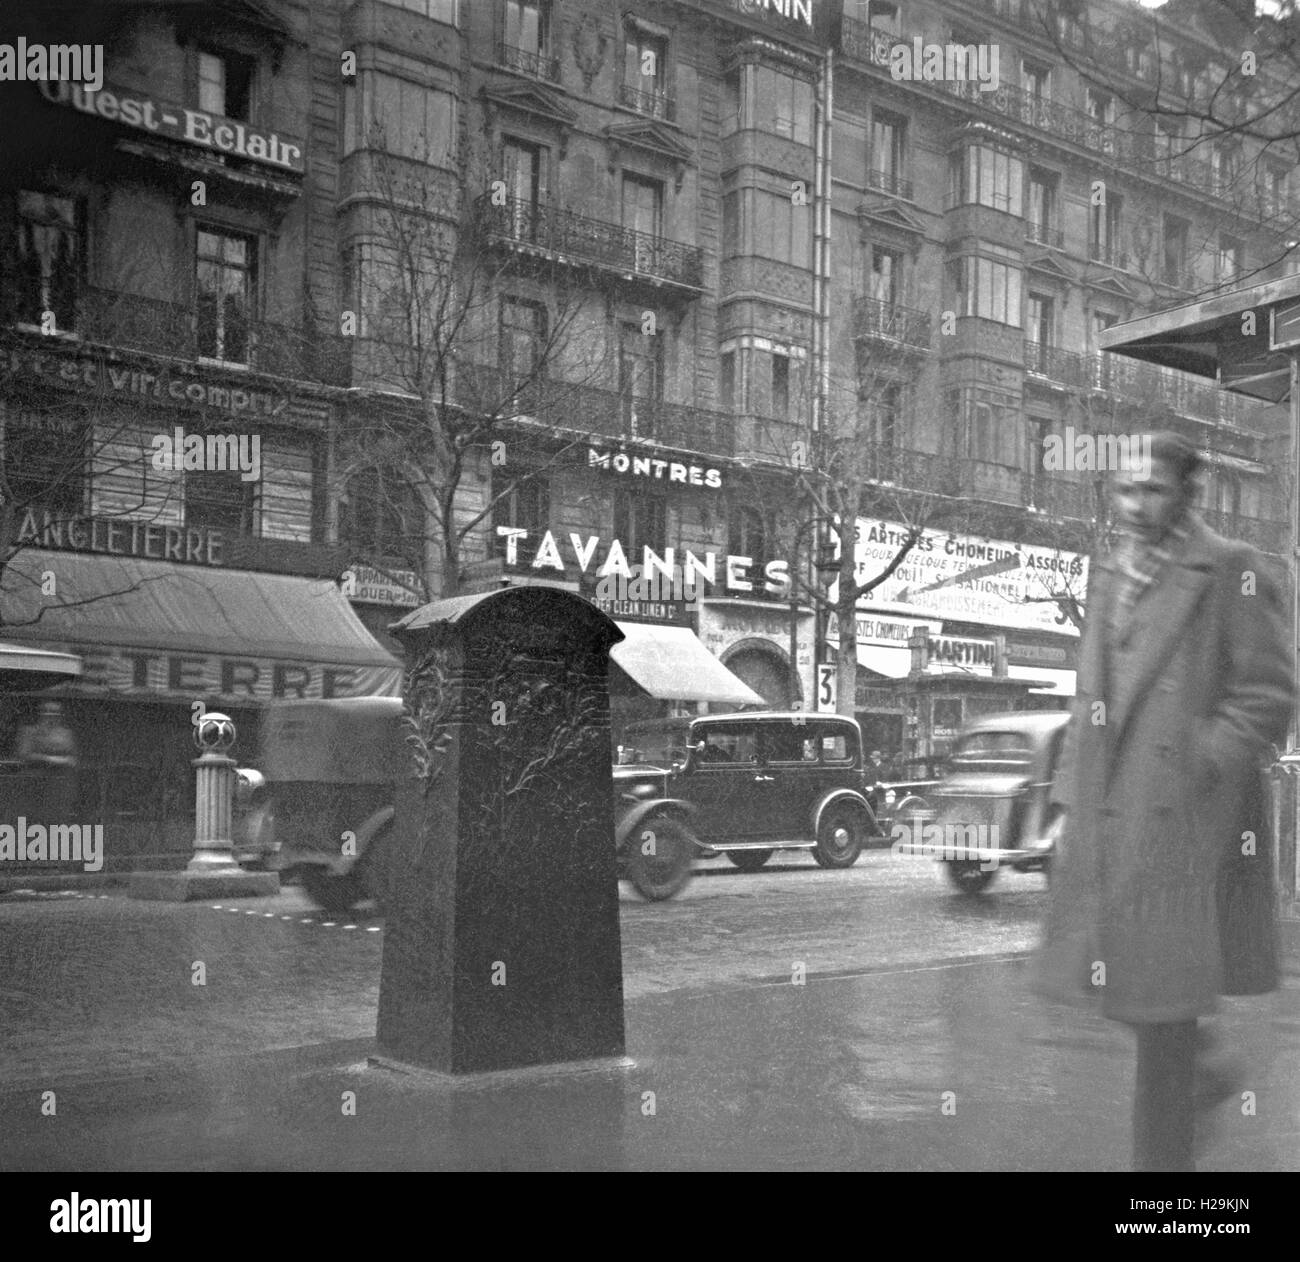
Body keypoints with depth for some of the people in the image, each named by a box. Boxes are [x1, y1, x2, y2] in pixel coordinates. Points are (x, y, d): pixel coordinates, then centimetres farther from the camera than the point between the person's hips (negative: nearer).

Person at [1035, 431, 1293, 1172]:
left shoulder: (1234, 573, -5)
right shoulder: (1112, 577, 15)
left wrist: (1196, 775, -15)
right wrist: (1070, 801, 13)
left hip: (1183, 820, -6)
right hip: (1106, 822, 6)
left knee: (1162, 996, -3)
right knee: (1125, 985, 12)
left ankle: (1164, 1154, 9)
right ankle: (1195, 1079, 39)